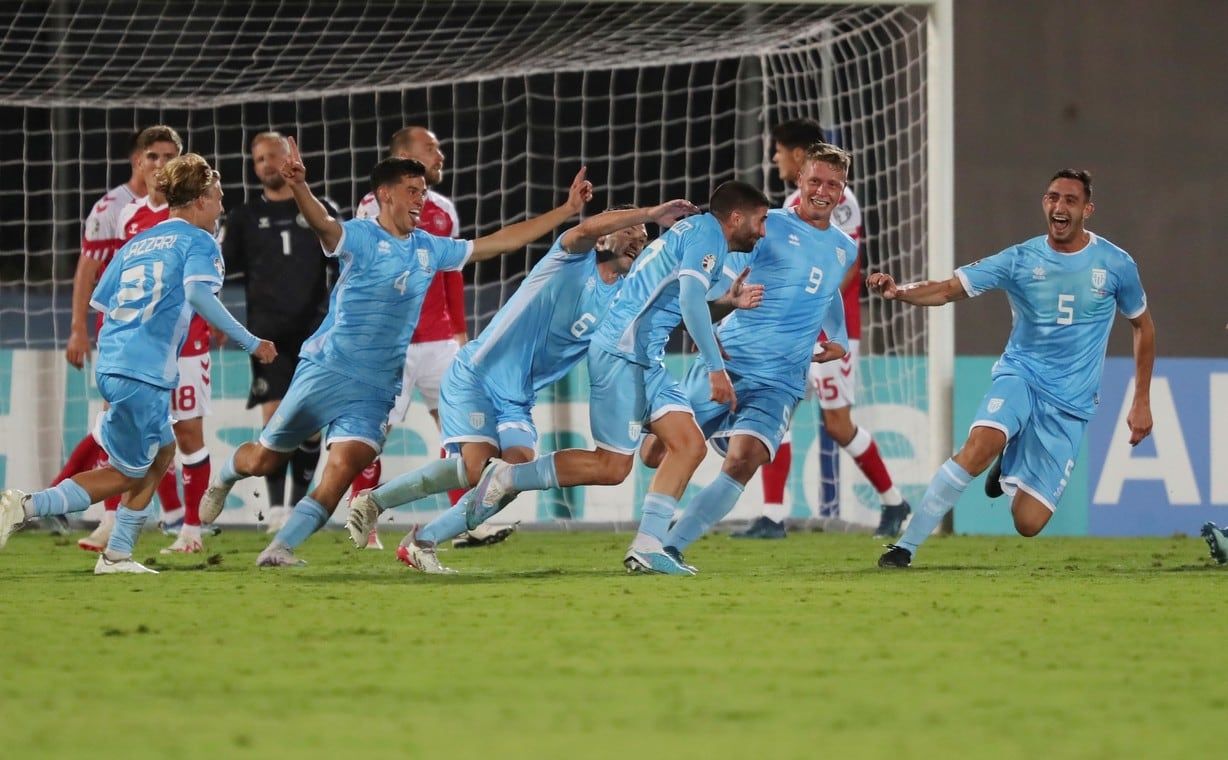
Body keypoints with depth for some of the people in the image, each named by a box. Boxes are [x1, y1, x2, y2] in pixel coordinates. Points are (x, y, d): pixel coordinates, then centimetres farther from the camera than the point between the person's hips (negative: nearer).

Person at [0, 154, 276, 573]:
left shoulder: (136, 244, 20)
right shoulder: (198, 242, 0)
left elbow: (99, 301, 20)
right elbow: (198, 293, -19)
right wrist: (249, 342, -17)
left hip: (112, 363, 8)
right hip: (145, 372, -8)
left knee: (162, 452, 23)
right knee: (127, 474, 0)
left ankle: (117, 554, 20)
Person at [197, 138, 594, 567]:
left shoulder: (430, 250, 11)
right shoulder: (361, 237, -8)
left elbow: (501, 241, 16)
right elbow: (322, 223, -30)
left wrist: (567, 210, 12)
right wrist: (298, 187, -52)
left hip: (377, 389, 4)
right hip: (327, 369, -4)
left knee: (344, 469, -16)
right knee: (264, 459, 7)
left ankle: (281, 548, -9)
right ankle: (223, 479, 41)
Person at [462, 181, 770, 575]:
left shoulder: (692, 232, 23)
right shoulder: (706, 233, -8)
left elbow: (688, 315, 30)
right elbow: (690, 299, -21)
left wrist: (728, 303, 14)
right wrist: (716, 368, -22)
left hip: (647, 359, 10)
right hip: (623, 353, -10)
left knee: (690, 445, 2)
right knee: (613, 466, -10)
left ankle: (646, 546, -2)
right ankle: (506, 478, 1)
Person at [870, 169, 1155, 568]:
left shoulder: (1115, 265, -2)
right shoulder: (1020, 260, -4)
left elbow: (1143, 326, 13)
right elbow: (949, 290, -11)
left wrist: (1141, 403, 11)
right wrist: (899, 292, -32)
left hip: (1071, 403, 1)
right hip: (1020, 374, -1)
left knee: (1028, 523, -8)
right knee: (979, 446, -35)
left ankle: (1011, 471, 30)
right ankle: (906, 546, -27)